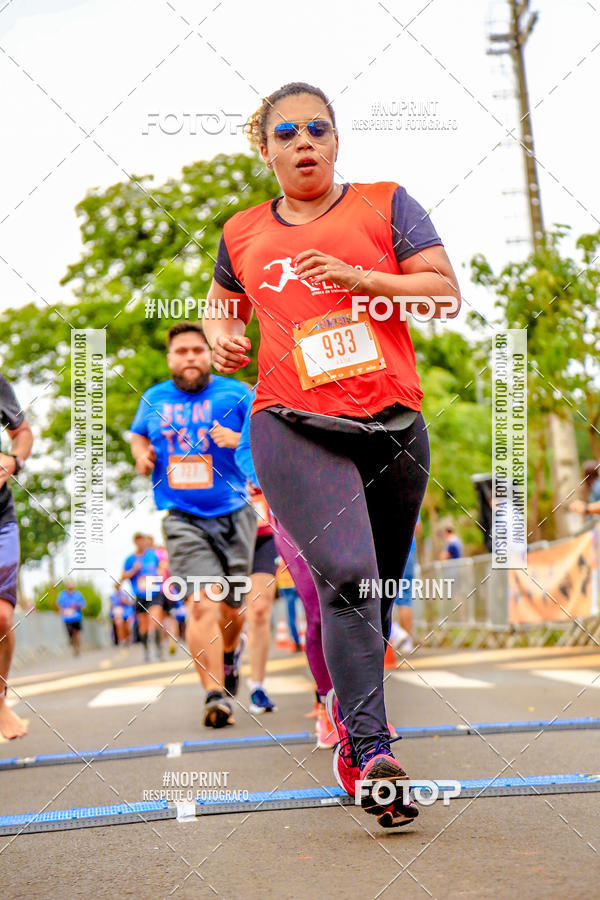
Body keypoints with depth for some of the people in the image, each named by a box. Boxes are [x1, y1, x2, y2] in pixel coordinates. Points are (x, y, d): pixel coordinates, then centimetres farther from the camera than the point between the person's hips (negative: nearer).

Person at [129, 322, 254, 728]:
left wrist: (239, 440, -21)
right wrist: (142, 454, 6)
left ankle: (231, 650, 46)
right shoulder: (153, 400, 10)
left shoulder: (236, 394, 1)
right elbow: (139, 434, 29)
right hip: (183, 519, 0)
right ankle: (216, 695, -20)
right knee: (202, 603, -18)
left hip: (234, 514, 0)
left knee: (232, 608, 10)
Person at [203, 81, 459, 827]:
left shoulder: (386, 204, 9)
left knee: (379, 587, 10)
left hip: (394, 424, 2)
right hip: (292, 428, -1)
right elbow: (222, 301, 32)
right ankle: (369, 751, -24)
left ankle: (347, 704, 34)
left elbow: (446, 293, 2)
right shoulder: (243, 233, 15)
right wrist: (220, 335, 9)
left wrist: (359, 278, -11)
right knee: (348, 574, -22)